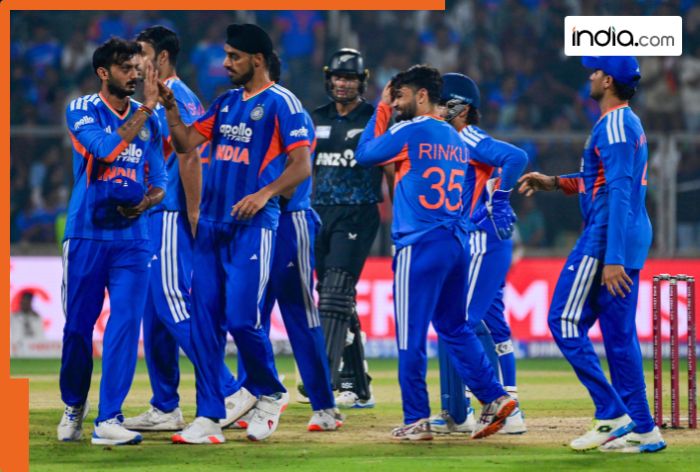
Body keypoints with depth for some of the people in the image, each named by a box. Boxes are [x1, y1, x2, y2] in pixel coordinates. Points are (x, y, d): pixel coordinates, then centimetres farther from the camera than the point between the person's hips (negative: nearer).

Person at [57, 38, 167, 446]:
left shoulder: (149, 119, 10)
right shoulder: (82, 110, -2)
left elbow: (159, 183, 11)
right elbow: (107, 148, -21)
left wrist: (143, 204, -10)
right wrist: (146, 108, -19)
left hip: (133, 238, 3)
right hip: (87, 235, -2)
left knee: (126, 324, -8)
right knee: (78, 325, 2)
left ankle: (109, 418, -8)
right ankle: (74, 406, 23)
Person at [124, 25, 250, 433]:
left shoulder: (173, 98, -12)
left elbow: (189, 157, -19)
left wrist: (193, 217, -23)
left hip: (170, 216, -10)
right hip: (156, 216, 10)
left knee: (174, 305, -13)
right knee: (156, 312, 10)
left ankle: (231, 392, -13)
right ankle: (165, 410, 13)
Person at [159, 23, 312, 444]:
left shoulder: (281, 103, -6)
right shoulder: (226, 104, 16)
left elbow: (302, 165, -12)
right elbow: (187, 142, 14)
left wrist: (266, 193, -25)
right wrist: (171, 108, -1)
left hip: (253, 226, -7)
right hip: (211, 223, 7)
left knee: (243, 318, -11)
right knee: (205, 321, 3)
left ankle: (270, 395, 14)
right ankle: (209, 418, 5)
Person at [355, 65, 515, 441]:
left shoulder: (410, 131, -7)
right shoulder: (456, 139, 15)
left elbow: (364, 154, 1)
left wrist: (381, 108, 9)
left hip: (420, 245, -8)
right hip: (458, 242, 8)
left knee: (411, 335, -2)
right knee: (454, 328, 17)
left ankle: (416, 420, -2)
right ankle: (494, 398, 8)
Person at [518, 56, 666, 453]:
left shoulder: (614, 125, -14)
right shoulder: (630, 122, 17)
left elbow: (619, 193, -21)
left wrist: (612, 259, -26)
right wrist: (553, 182, 21)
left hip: (608, 236, -10)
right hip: (634, 237, 10)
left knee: (566, 321, -5)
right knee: (620, 332, 10)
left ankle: (612, 414, -9)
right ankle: (642, 430, 8)